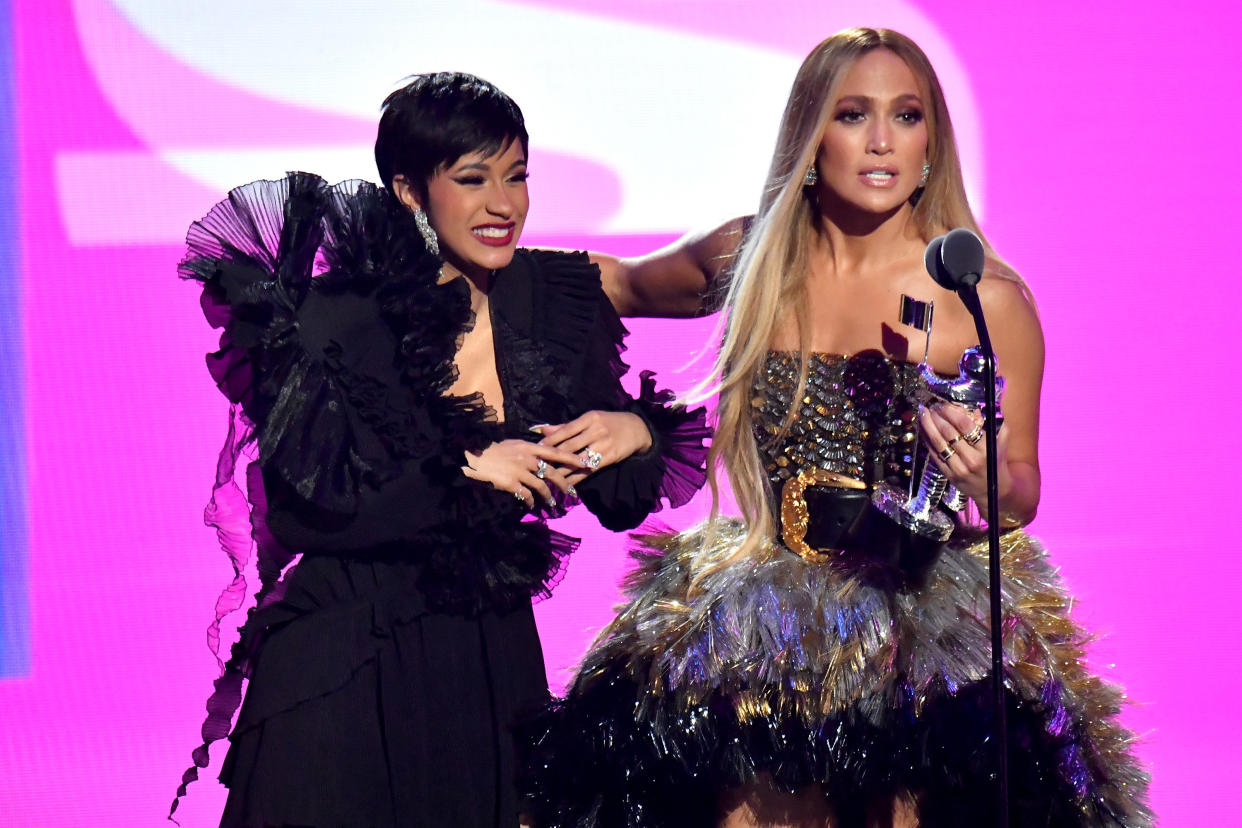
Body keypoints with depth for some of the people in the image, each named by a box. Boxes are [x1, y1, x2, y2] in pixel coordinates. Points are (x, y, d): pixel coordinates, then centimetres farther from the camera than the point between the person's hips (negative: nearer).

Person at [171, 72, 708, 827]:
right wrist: (466, 471, -18)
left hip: (495, 665, 4)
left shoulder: (556, 301, 3)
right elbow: (301, 509, -18)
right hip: (346, 676, -4)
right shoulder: (332, 317, -11)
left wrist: (635, 434, -13)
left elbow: (621, 501, 8)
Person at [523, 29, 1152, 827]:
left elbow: (1024, 493, 1)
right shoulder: (750, 261, 3)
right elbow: (632, 284, 25)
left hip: (925, 622, -2)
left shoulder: (985, 297, -6)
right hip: (761, 634, 2)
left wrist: (982, 477, -22)